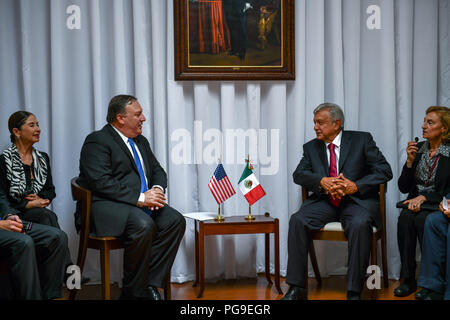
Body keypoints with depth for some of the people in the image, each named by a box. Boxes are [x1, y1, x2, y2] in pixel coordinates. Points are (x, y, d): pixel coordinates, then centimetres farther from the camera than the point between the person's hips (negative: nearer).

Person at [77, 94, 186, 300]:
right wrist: (139, 198, -22)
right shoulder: (97, 141, -7)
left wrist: (157, 189, -3)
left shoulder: (141, 141, 20)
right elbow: (101, 182, -18)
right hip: (105, 206, -8)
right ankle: (133, 292, -18)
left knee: (175, 221, -17)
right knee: (143, 225, -34)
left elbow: (158, 171, 22)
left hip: (142, 203, 8)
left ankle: (151, 283, -14)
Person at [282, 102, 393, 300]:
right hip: (325, 202, 3)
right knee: (297, 220, -25)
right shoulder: (311, 147, 14)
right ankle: (297, 289, -20)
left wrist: (355, 186, -17)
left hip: (357, 201, -3)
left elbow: (384, 171, -3)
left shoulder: (362, 140, 3)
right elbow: (298, 174, 1)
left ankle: (354, 292, -29)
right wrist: (322, 181, -19)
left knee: (360, 224, -36)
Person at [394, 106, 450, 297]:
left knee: (422, 219, -34)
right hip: (416, 201, 4)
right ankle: (408, 279, -23)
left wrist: (425, 197, -17)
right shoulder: (418, 149, 11)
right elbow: (403, 187, 9)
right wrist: (410, 161, -3)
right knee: (405, 217, -28)